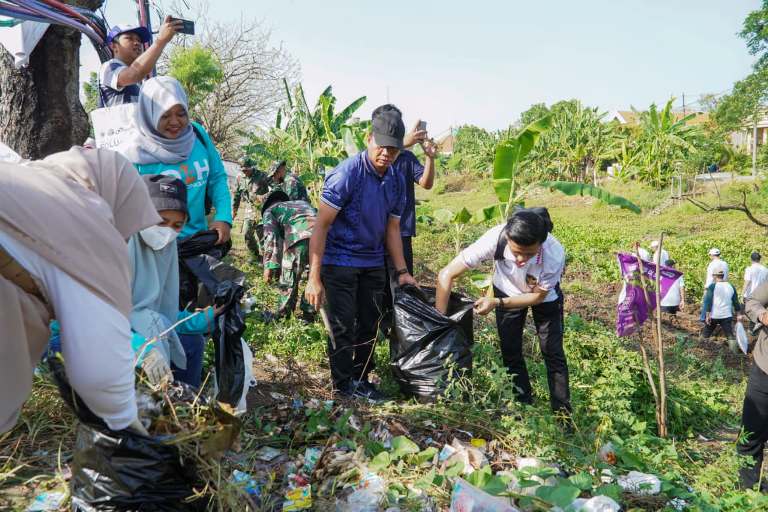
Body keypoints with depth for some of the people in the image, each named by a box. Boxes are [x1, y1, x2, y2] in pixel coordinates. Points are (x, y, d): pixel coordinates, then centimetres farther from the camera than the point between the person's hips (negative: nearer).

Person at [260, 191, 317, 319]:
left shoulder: (269, 210, 26)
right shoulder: (303, 203, 41)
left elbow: (271, 236, 9)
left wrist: (269, 265, 4)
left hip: (299, 237, -4)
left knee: (289, 280, 13)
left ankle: (283, 315, 25)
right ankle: (309, 314, 31)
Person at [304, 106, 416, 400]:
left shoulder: (397, 181, 2)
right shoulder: (347, 174, -19)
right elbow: (321, 225, -19)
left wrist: (402, 271, 6)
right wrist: (314, 278, -22)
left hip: (373, 263, 6)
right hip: (340, 262, -6)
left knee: (370, 326, 12)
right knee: (343, 327, 1)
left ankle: (361, 378, 29)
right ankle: (344, 385, 19)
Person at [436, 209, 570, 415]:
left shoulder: (554, 255, -39)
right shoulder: (494, 240, -40)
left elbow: (538, 296, -21)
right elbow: (447, 275, -33)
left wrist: (497, 303, -33)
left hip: (544, 295, -1)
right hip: (507, 291, 1)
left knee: (553, 353, -1)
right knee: (510, 352, 2)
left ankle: (563, 414, 14)